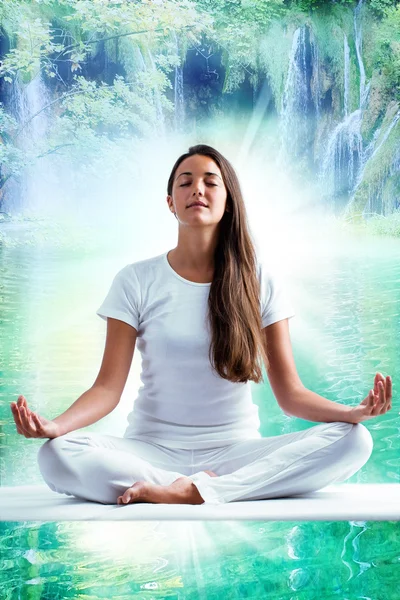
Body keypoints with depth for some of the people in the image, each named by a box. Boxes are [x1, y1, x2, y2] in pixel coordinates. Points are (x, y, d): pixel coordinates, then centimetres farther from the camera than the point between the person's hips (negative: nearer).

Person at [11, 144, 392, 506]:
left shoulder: (260, 282, 3)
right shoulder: (136, 281, 2)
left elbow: (290, 393, 0)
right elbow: (108, 387, -4)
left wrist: (354, 412, -20)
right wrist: (54, 425, -25)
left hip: (236, 450, 2)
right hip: (152, 450, -1)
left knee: (353, 441, -24)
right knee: (56, 456, -30)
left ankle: (183, 492, -25)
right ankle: (211, 486, -20)